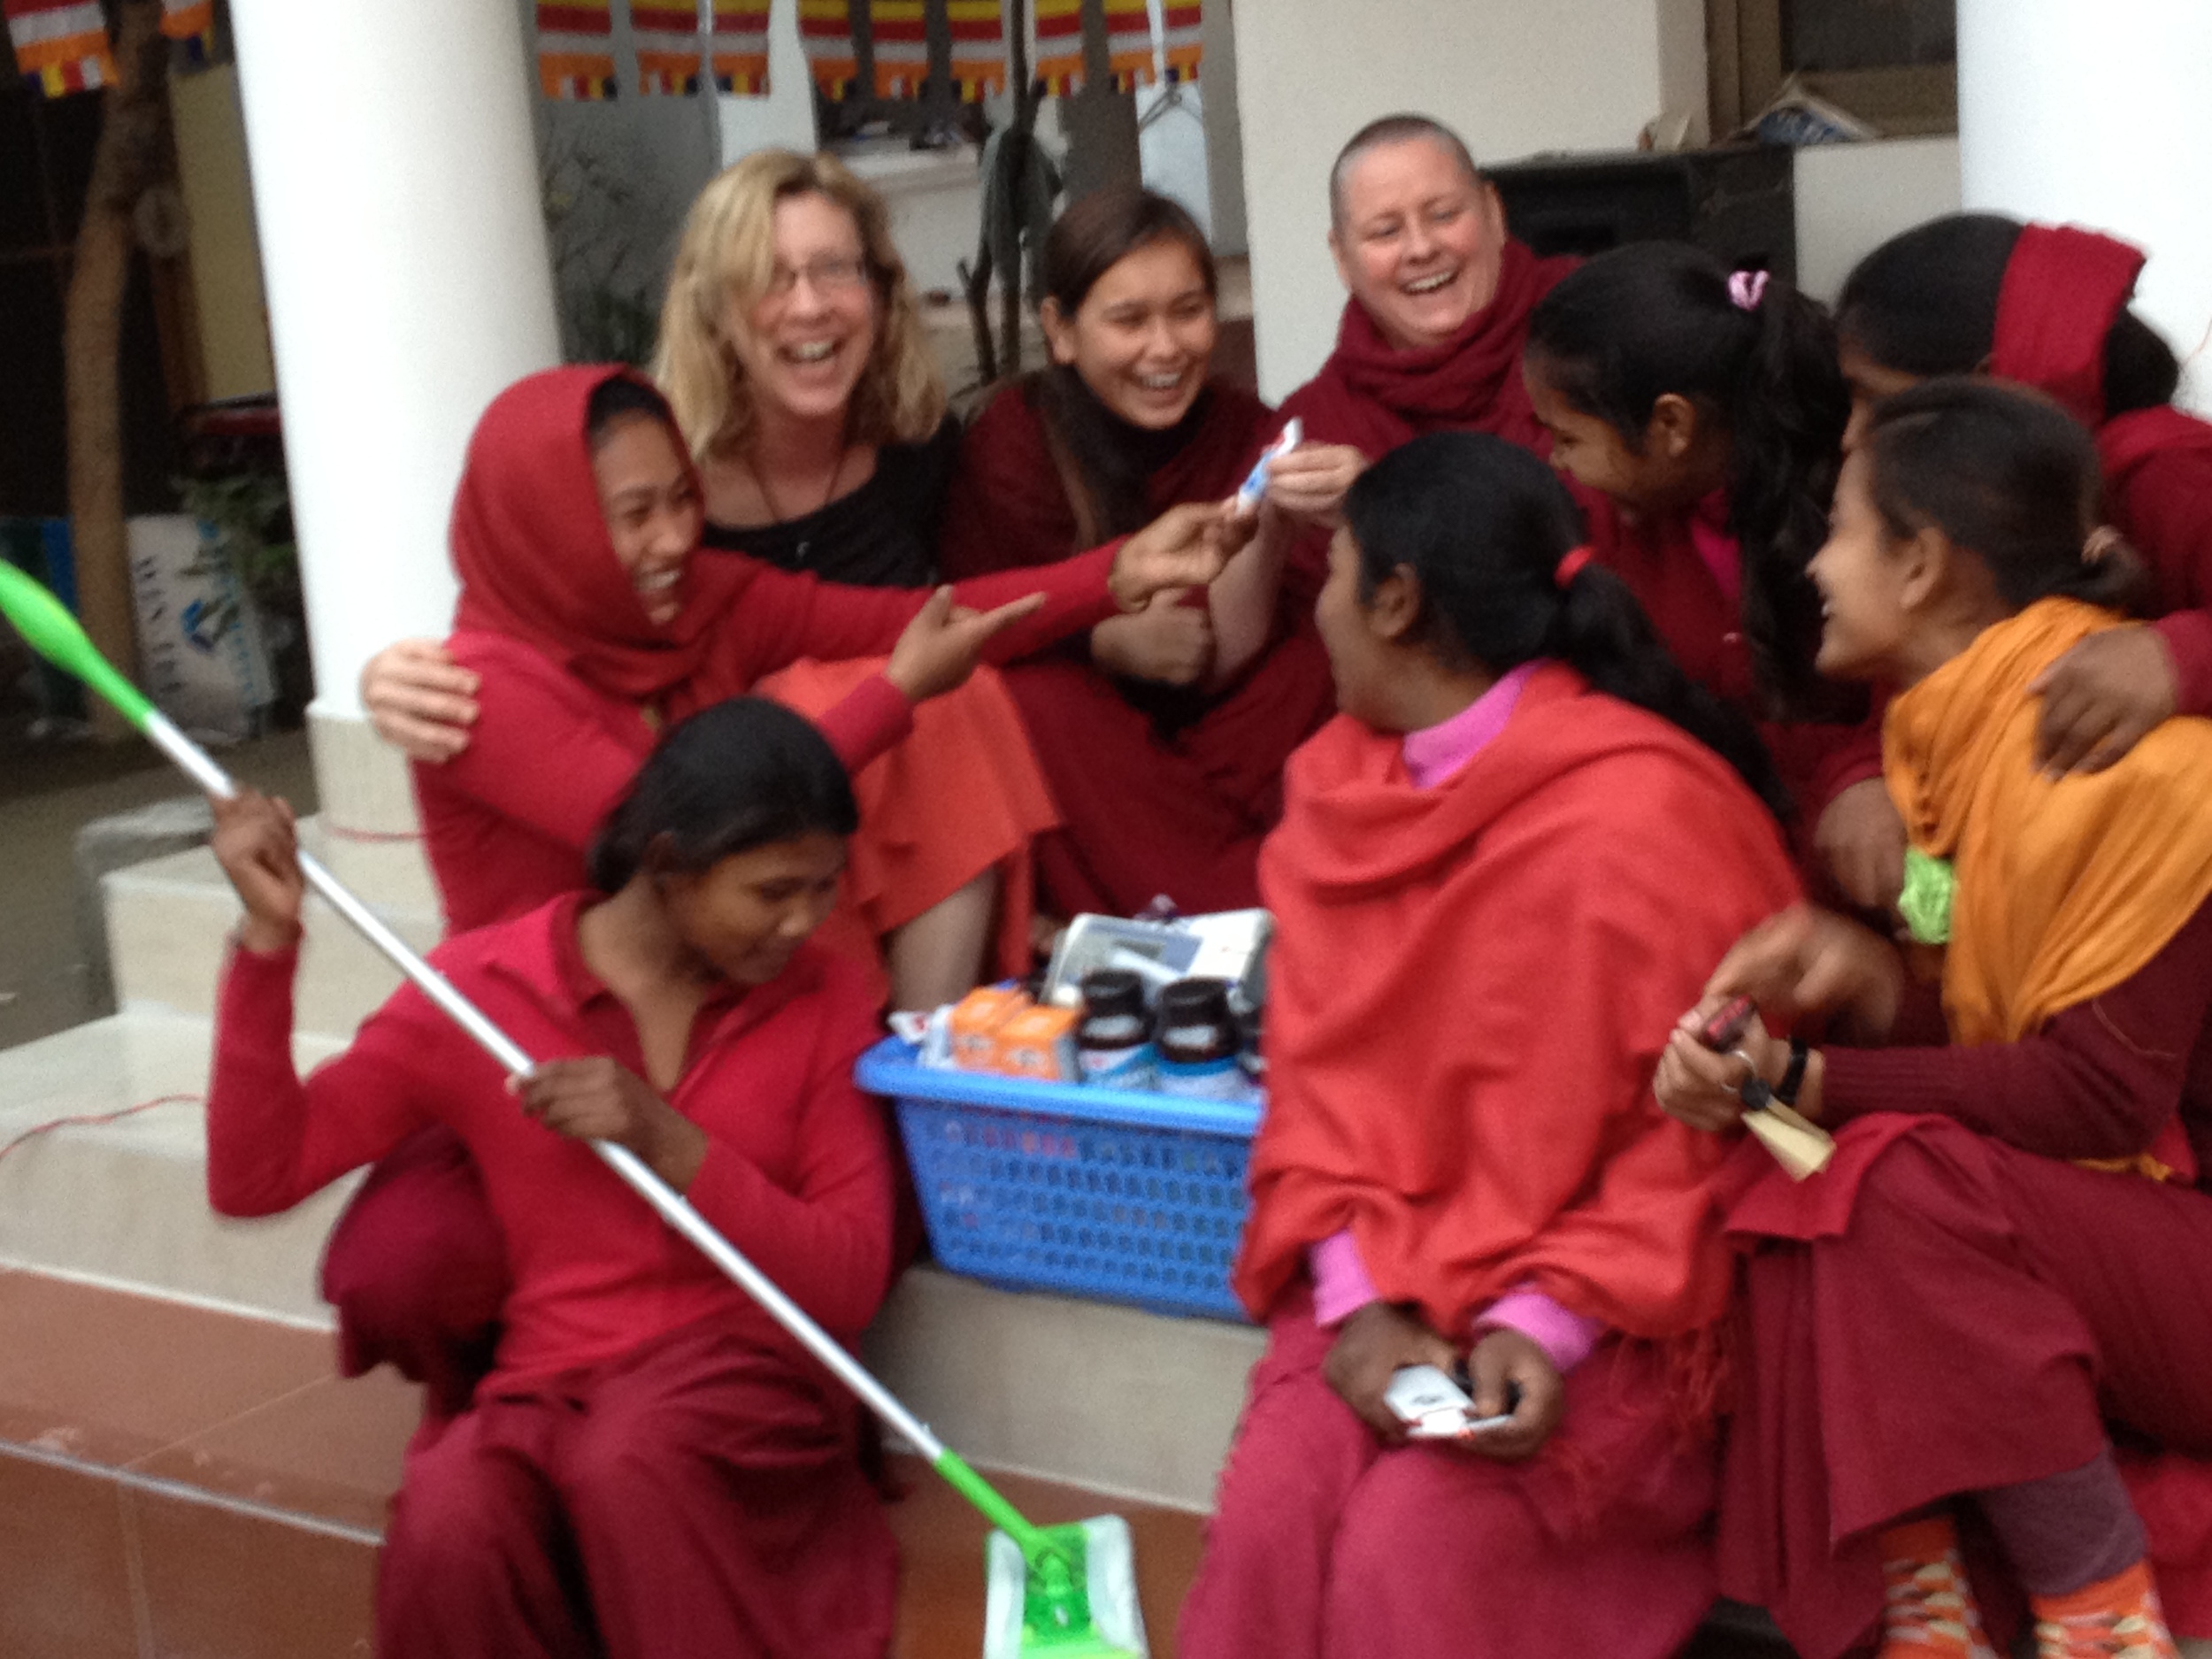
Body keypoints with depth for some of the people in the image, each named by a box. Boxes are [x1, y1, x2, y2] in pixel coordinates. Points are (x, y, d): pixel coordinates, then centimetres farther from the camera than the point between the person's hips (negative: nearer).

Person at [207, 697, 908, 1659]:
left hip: (748, 1380, 0)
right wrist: (270, 939, -12)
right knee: (445, 1534, -33)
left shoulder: (823, 997, 4)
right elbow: (253, 1179, 0)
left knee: (627, 1464, -35)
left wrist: (671, 1145, -16)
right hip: (546, 1394, 1)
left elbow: (851, 1285, -1)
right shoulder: (479, 988, 2)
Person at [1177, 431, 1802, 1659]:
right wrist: (1356, 1301, -10)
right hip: (1396, 1271, 5)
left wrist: (1547, 1324, -20)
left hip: (1614, 1300, -5)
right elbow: (1322, 1077, 4)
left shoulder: (1633, 821, -17)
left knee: (1416, 1544, -23)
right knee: (1271, 1509, -18)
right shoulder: (1343, 781, 5)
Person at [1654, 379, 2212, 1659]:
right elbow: (2001, 1060, 7)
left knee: (1904, 1184, -30)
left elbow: (2102, 1094, -20)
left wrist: (1809, 1081, -25)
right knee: (1796, 1201, -16)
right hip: (2068, 1237, 7)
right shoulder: (1963, 729, 9)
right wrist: (1870, 988, -13)